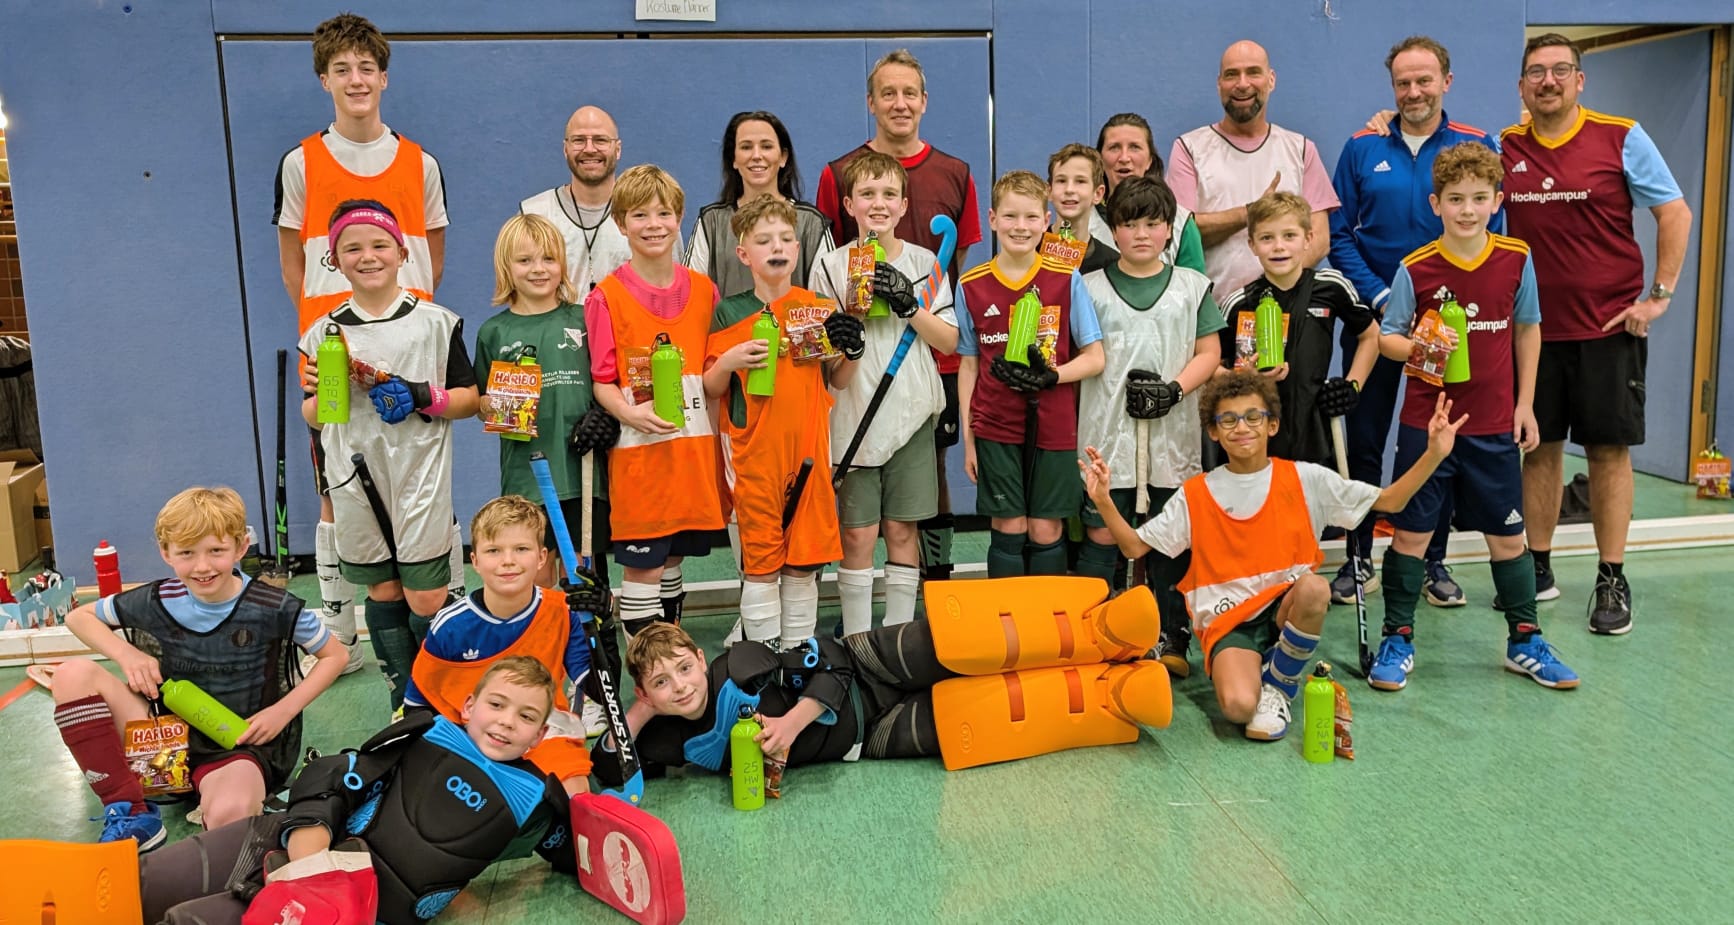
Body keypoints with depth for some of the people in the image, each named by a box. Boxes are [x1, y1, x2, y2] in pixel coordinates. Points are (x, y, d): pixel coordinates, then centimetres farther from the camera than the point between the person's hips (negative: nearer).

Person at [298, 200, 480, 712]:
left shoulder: (436, 322, 1)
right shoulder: (324, 333, 7)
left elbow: (470, 399, 3)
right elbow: (315, 421, 12)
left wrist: (423, 397, -14)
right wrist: (319, 394, -10)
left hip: (420, 479, -3)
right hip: (356, 479, 3)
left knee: (426, 600, -5)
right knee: (382, 591, 12)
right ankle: (404, 698, 26)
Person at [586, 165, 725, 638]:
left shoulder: (703, 289, 9)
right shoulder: (607, 297, -4)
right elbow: (601, 381, -7)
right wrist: (631, 413, -24)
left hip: (695, 448, 4)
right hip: (637, 451, -4)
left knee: (674, 556, 15)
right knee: (642, 564, -1)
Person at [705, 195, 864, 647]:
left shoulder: (819, 309, 6)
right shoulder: (730, 313, 0)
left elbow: (837, 381, 13)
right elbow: (712, 389, 3)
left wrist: (851, 351, -7)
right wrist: (728, 362, -17)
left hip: (808, 449, 2)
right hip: (753, 453, -2)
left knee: (804, 562, 9)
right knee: (760, 562, 2)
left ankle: (800, 653, 22)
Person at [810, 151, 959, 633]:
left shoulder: (923, 262, 4)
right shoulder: (830, 267, 1)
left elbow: (949, 341, 0)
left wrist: (908, 304, -14)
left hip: (911, 413, 1)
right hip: (852, 417, -1)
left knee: (901, 529, 7)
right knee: (857, 534, 2)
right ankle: (855, 640, 14)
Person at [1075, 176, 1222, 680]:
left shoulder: (1192, 286, 10)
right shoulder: (1091, 288, 6)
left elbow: (1209, 353, 5)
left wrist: (1174, 389, -12)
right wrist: (1125, 387, -11)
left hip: (1173, 435, 1)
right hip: (1107, 432, -1)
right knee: (1101, 535, 0)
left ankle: (1170, 638, 18)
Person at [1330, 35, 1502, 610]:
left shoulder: (1477, 147, 2)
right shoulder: (1363, 148, 2)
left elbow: (1489, 234, 0)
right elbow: (1338, 235, 0)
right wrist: (1381, 298, -11)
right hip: (1373, 318, 0)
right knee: (1364, 442, 5)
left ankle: (1434, 562, 20)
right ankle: (1359, 559, 17)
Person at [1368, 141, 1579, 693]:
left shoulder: (1517, 260, -1)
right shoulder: (1415, 269, -8)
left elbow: (1527, 330, 10)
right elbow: (1387, 336, -3)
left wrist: (1525, 404, 9)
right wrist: (1418, 348, -25)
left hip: (1494, 425, 2)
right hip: (1426, 423, -2)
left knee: (1507, 535, 11)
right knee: (1410, 533, 3)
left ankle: (1525, 642, 26)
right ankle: (1398, 640, 16)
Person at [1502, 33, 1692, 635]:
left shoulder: (1621, 138, -2)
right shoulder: (1503, 149, 4)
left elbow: (1675, 213, 0)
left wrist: (1659, 295, -5)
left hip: (1609, 327, -2)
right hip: (1533, 329, 2)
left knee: (1609, 450, 2)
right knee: (1539, 448, 8)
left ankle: (1612, 581, 10)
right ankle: (1539, 569, 19)